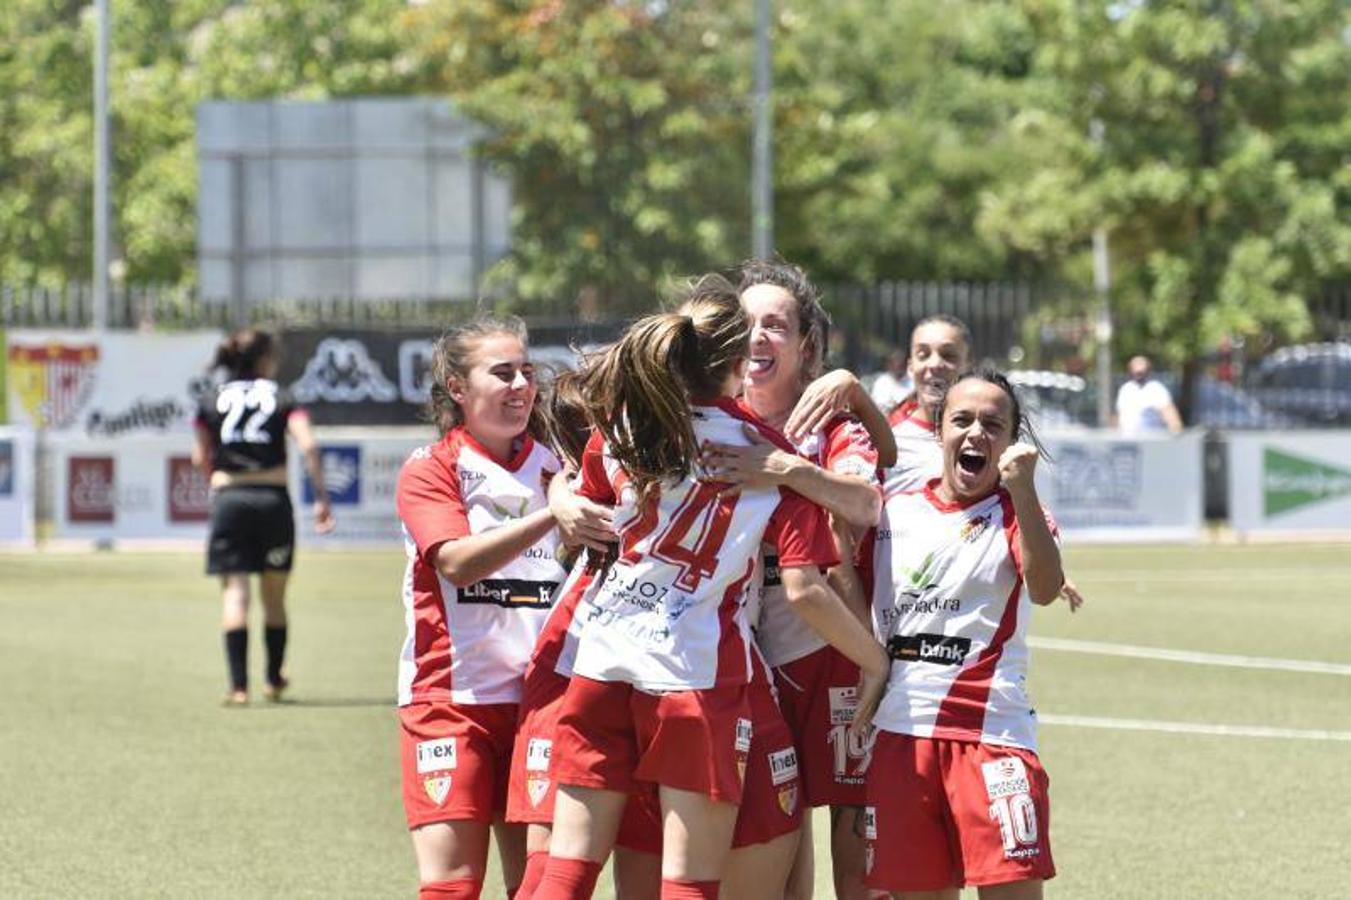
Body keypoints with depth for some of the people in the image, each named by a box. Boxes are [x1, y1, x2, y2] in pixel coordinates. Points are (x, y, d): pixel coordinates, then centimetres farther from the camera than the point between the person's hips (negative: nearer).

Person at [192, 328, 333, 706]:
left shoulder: (212, 401, 7)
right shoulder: (281, 398, 3)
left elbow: (200, 458, 10)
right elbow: (308, 445, -10)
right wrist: (321, 498, -9)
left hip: (228, 500, 0)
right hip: (273, 498, 0)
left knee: (234, 592, -3)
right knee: (274, 596, 13)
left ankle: (238, 685, -14)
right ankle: (275, 680, 23)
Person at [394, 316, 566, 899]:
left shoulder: (550, 468, 12)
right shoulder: (430, 471, -1)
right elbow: (459, 561, -18)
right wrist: (553, 515, -29)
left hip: (534, 695, 4)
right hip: (450, 695, -4)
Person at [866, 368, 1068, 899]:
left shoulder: (1015, 514, 2)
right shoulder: (894, 511, 12)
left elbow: (1045, 588, -19)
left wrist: (1021, 488, -27)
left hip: (991, 731, -4)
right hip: (899, 732, 4)